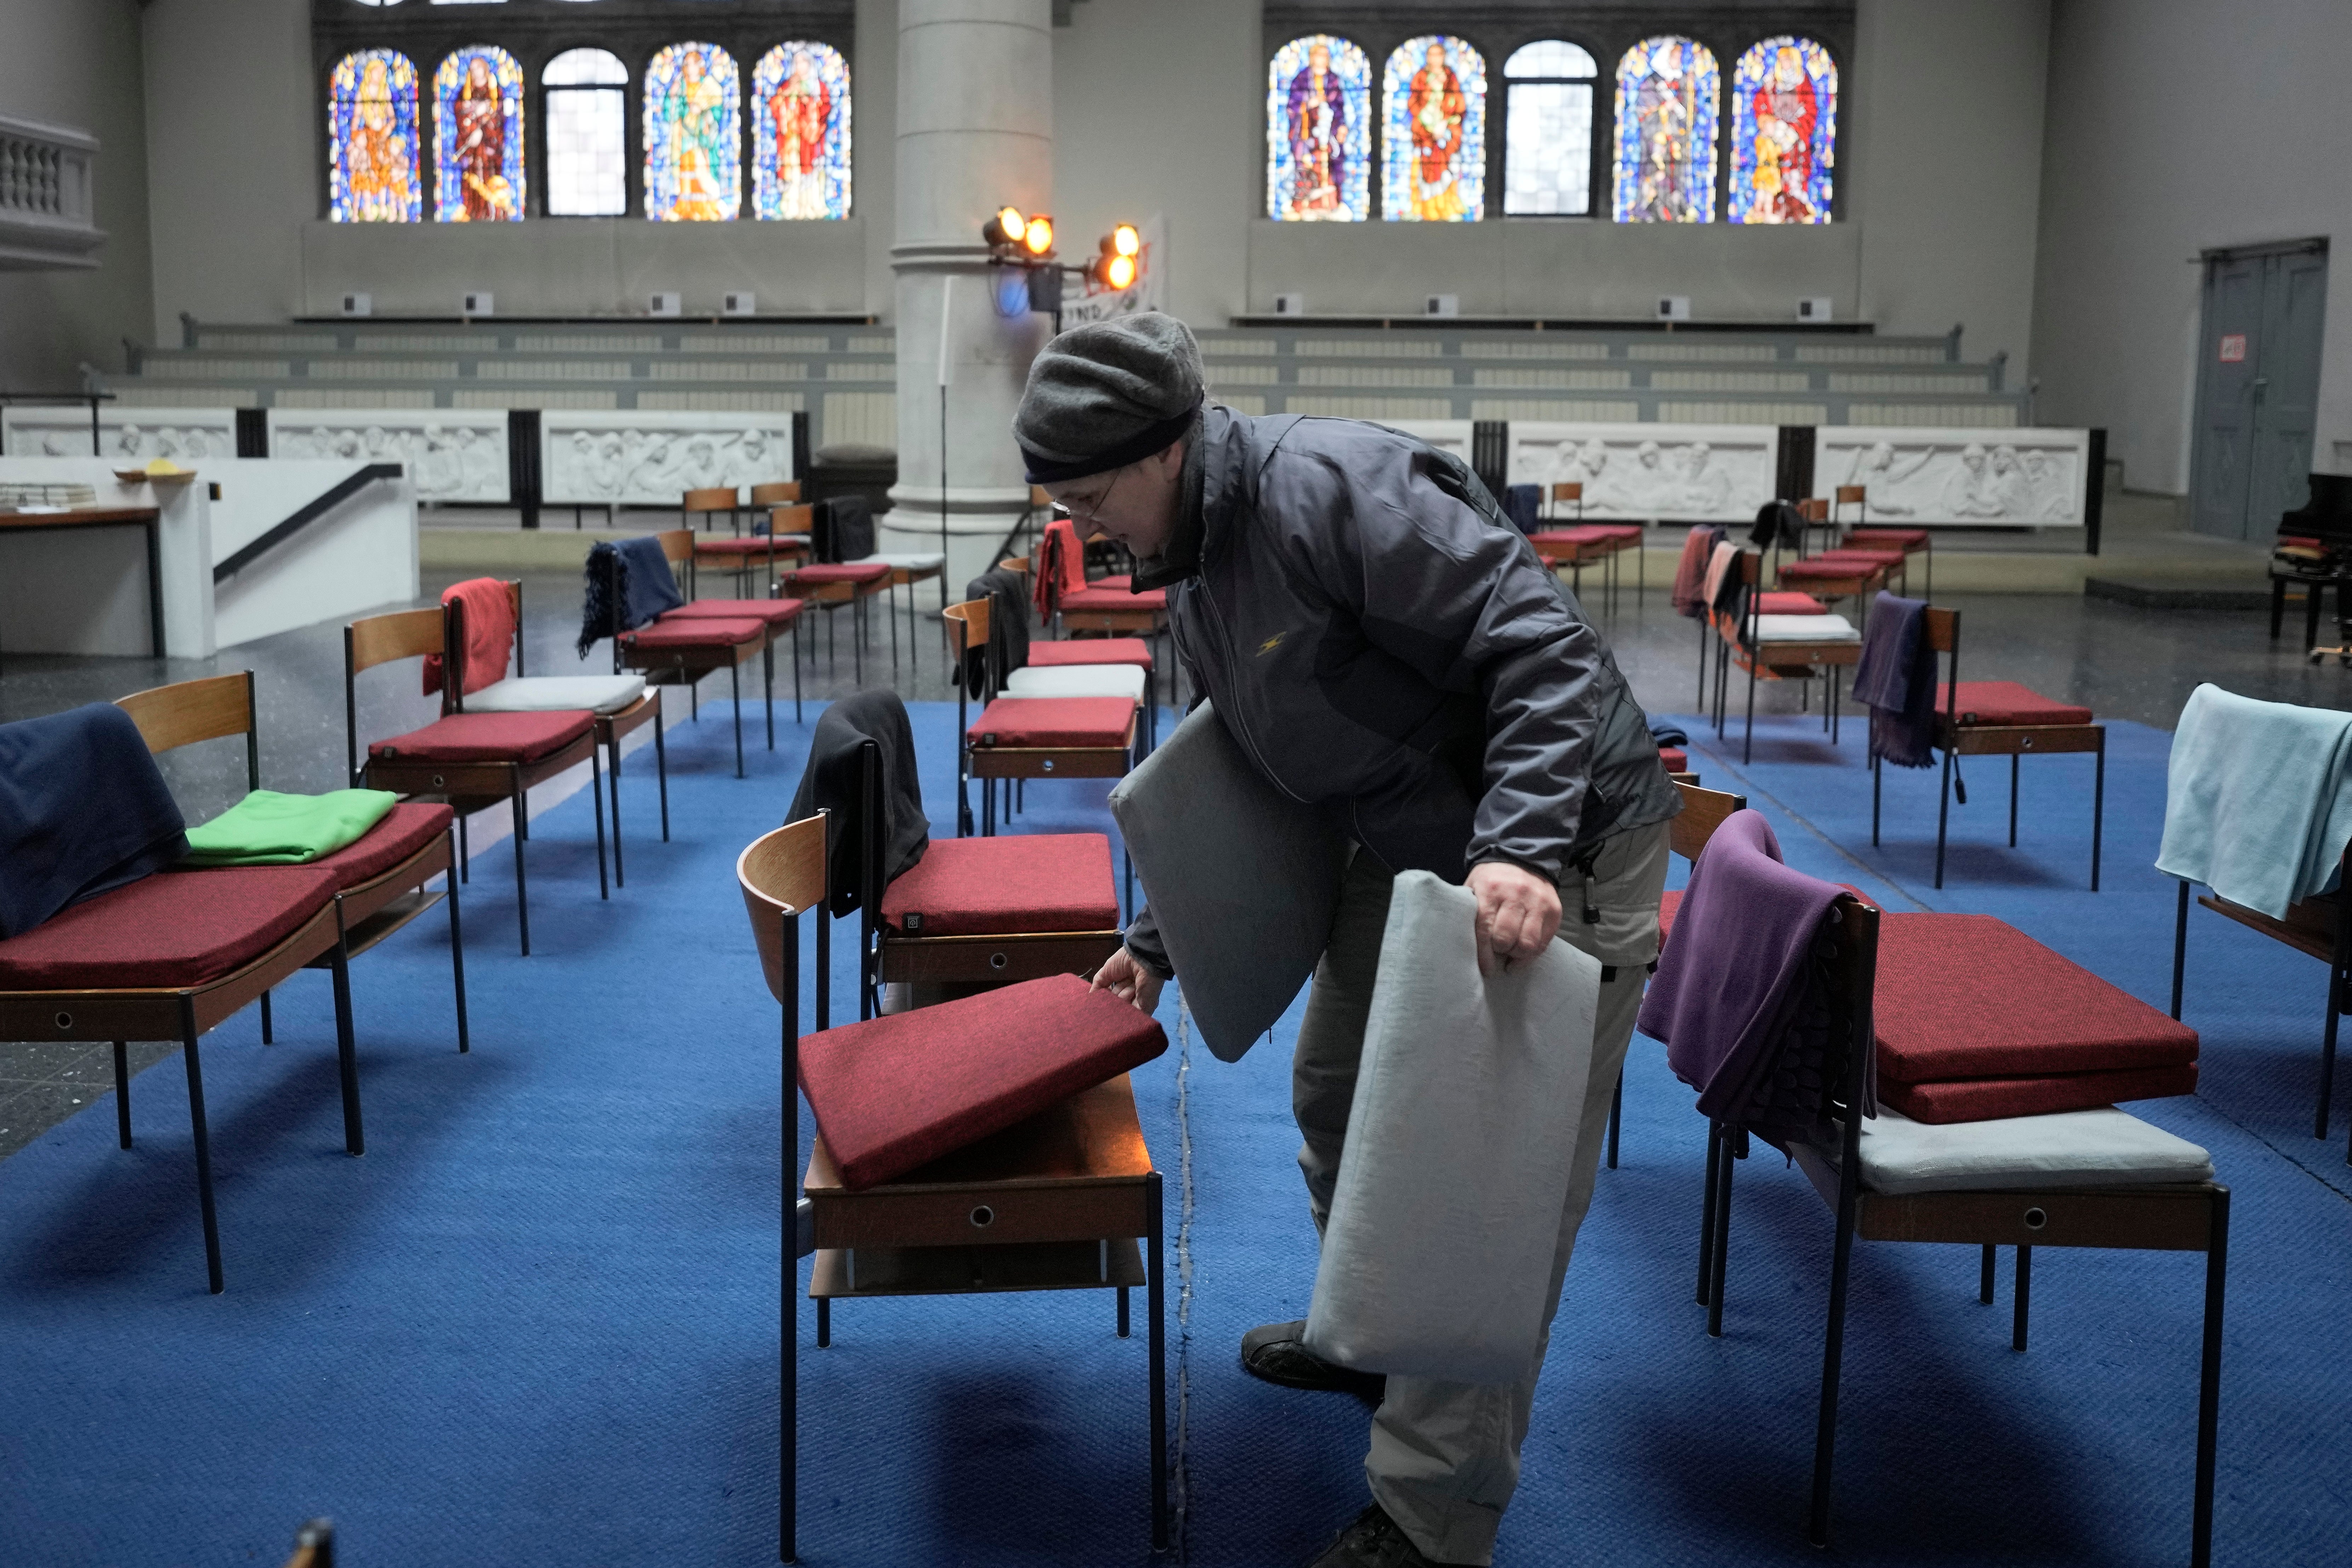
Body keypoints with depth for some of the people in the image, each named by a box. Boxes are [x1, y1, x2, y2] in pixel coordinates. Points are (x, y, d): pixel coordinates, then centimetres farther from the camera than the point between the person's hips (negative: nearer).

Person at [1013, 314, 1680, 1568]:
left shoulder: (1328, 488, -25)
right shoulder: (1191, 577, 7)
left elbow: (1541, 642, -30)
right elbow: (1232, 778, 20)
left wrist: (1520, 848, -39)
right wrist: (1159, 939, 20)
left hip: (1554, 857, -10)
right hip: (1410, 852, 10)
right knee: (1336, 1094, 23)